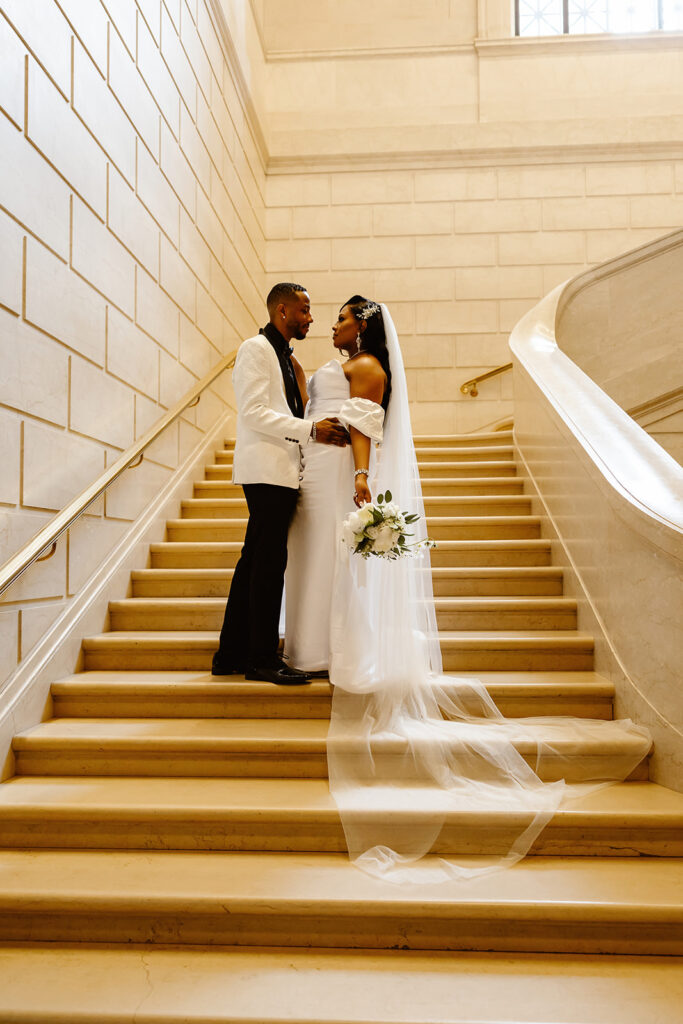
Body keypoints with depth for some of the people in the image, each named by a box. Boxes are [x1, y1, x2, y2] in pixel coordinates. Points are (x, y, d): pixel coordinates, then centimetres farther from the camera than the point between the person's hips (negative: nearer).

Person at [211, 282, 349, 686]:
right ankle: (264, 658, 1)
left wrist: (323, 431, 7)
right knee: (269, 563, -7)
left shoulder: (289, 359, 22)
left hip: (281, 472, 9)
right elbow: (253, 413, -15)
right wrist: (310, 430, -18)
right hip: (266, 470, -9)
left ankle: (232, 654, 18)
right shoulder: (255, 348, -5)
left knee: (255, 562, 10)